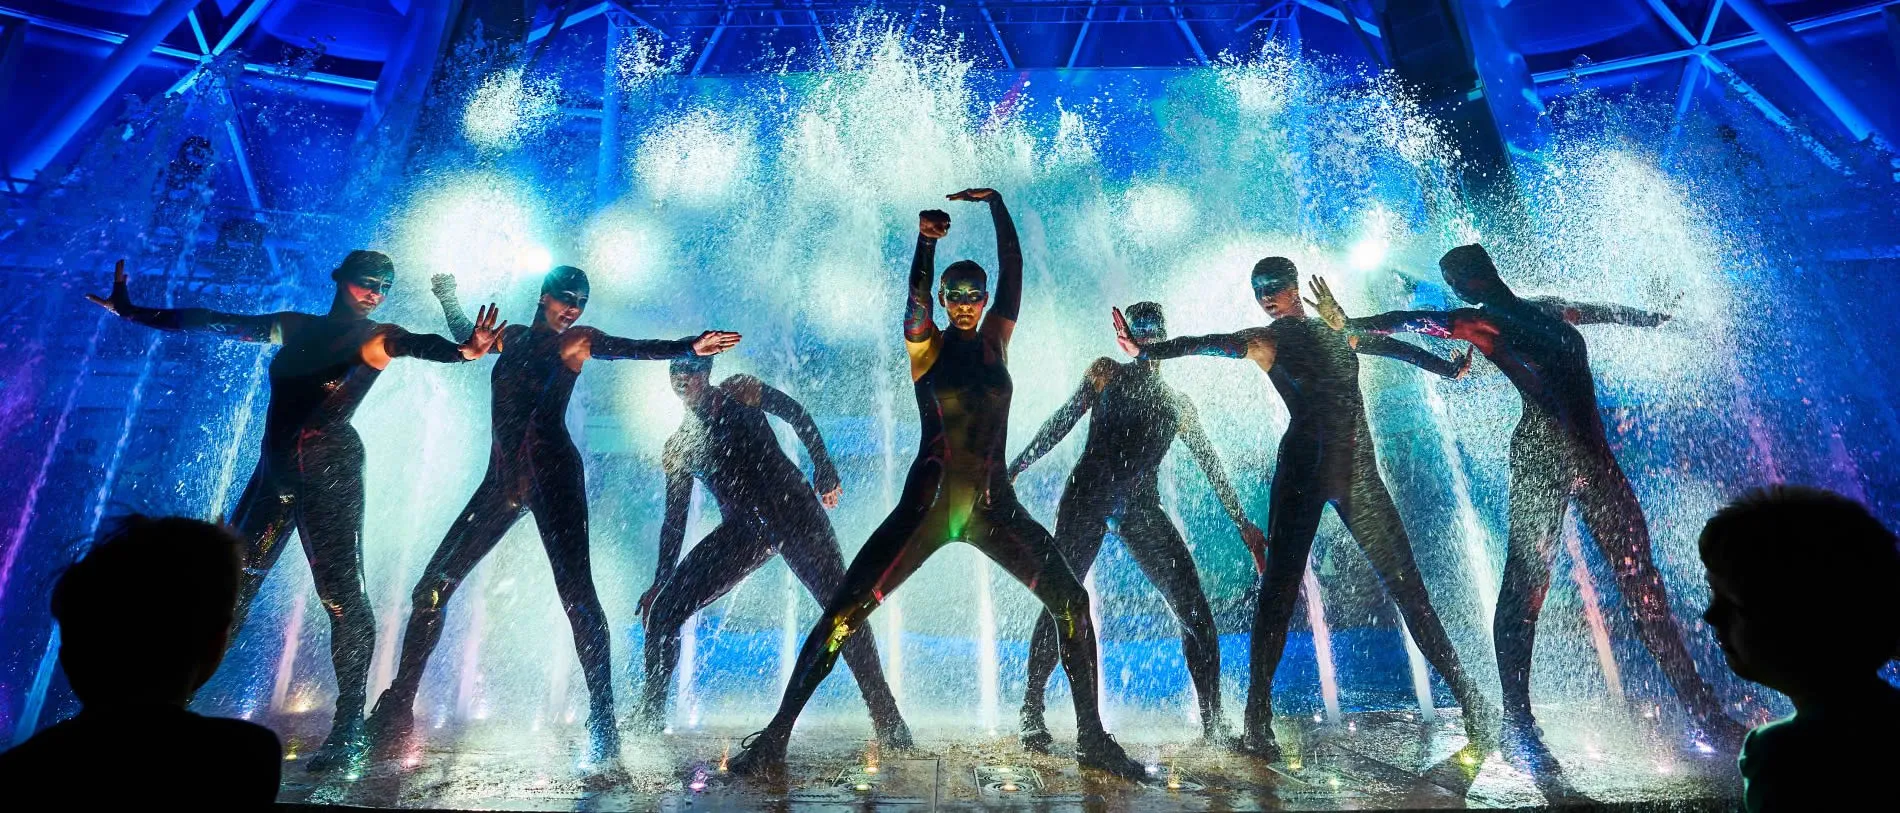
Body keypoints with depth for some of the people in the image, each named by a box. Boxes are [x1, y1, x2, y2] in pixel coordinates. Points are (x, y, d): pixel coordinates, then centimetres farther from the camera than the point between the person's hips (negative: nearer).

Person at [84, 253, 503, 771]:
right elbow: (212, 322, 27)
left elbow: (421, 344, -18)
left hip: (330, 465, -6)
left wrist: (460, 351, -39)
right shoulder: (295, 327, 18)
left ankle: (349, 730, -9)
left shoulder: (379, 336, 3)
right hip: (276, 467, 6)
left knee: (340, 592, -12)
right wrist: (130, 311, 30)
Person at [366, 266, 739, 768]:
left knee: (576, 592, -14)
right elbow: (466, 335, 42)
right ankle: (397, 710, 21)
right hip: (502, 478, 6)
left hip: (552, 472, -5)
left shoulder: (578, 340, 6)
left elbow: (635, 348, -12)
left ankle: (603, 721, -13)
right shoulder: (514, 337, 20)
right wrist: (448, 294, 46)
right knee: (432, 588, 5)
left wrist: (689, 347, -27)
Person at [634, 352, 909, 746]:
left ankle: (887, 717, -7)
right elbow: (674, 521, 14)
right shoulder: (678, 447, 12)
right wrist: (660, 581, 10)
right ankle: (650, 714, 15)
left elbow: (799, 417, 7)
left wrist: (824, 471, -2)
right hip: (741, 532, 4)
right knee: (662, 611, -5)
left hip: (794, 510, -3)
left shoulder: (740, 392, 4)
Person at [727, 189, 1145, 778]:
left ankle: (1092, 739, 10)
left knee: (1072, 603, -6)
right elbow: (915, 297, -17)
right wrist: (925, 240, -26)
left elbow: (1013, 271, 5)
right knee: (844, 613, -9)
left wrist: (996, 203, 5)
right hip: (927, 504, -3)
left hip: (994, 506, 3)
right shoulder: (926, 345, 3)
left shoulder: (995, 339, 10)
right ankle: (775, 735, 5)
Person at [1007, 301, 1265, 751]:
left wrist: (1244, 524, 21)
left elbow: (1212, 467, 23)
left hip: (1142, 507, 3)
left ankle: (1213, 720, 8)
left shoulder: (1179, 404, 20)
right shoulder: (1104, 372, 13)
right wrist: (1014, 469, 0)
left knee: (1194, 610, -5)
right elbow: (1062, 422, 8)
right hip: (1088, 496, -3)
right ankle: (1032, 710, 2)